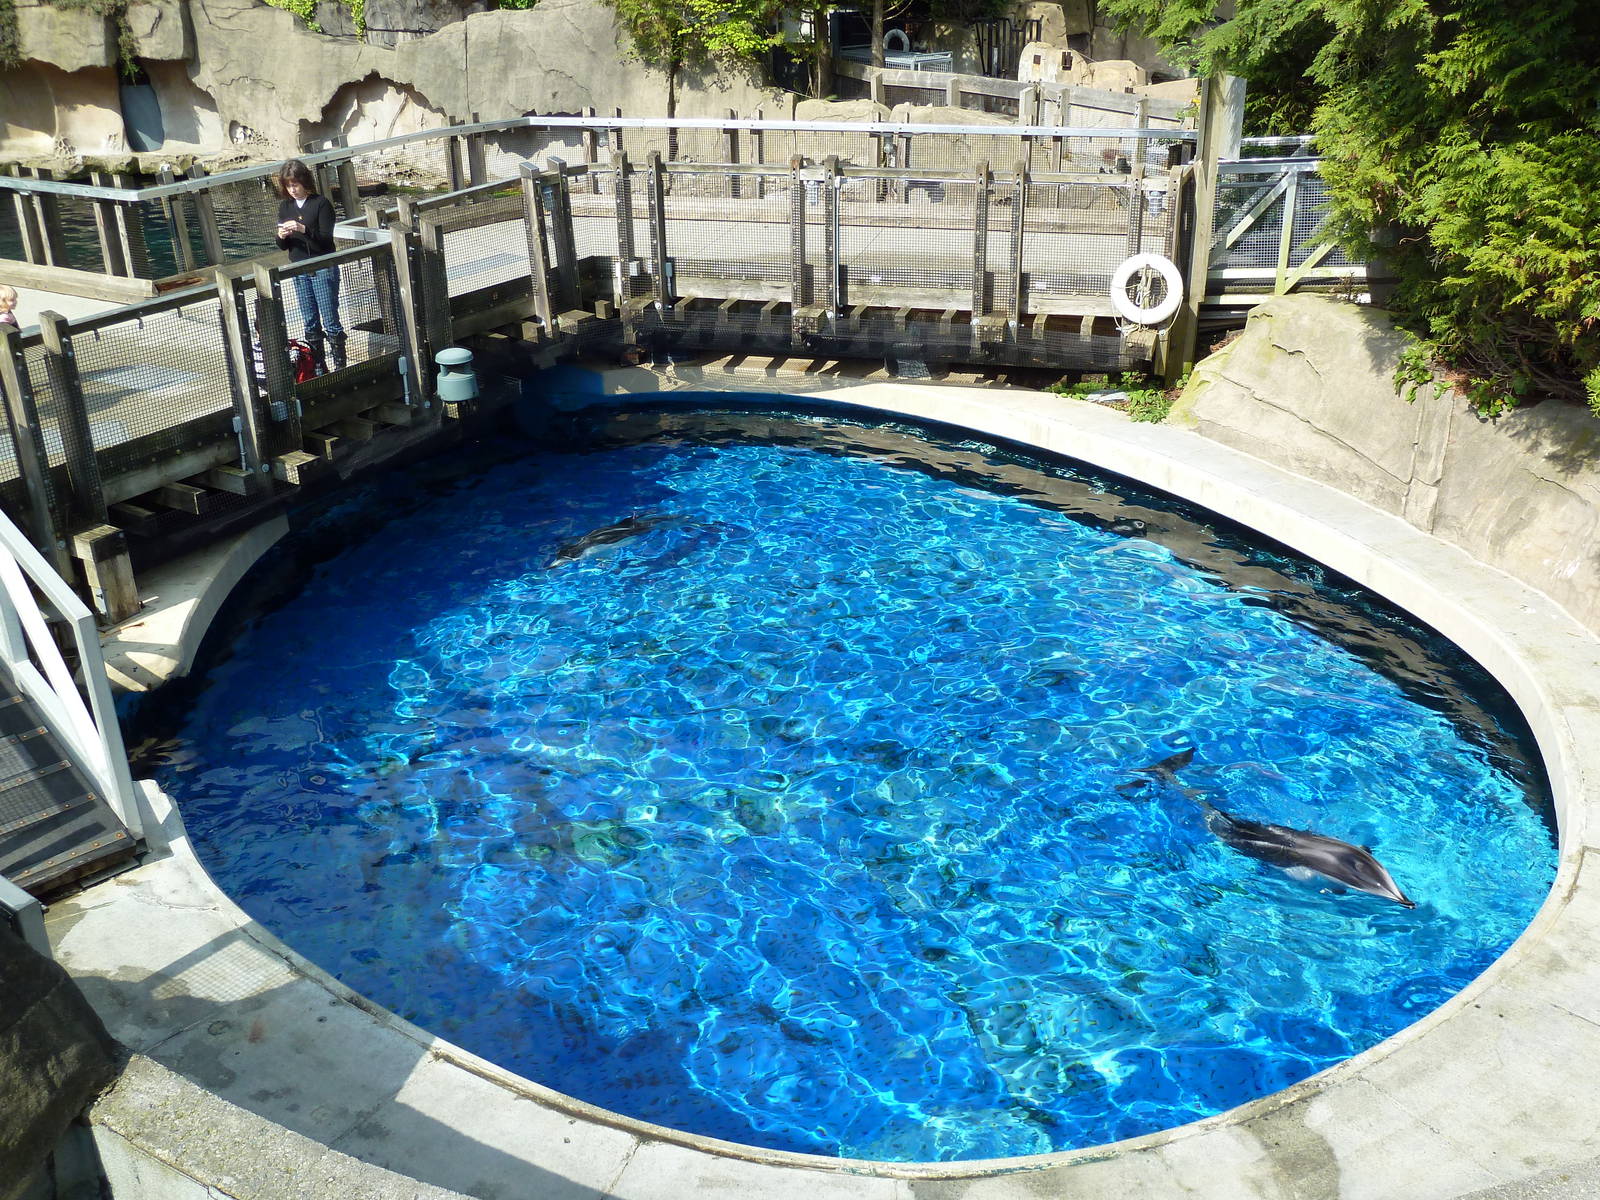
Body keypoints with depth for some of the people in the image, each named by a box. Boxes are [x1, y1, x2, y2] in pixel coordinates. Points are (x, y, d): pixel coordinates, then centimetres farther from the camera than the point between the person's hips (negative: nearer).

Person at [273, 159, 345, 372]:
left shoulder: (321, 203, -7)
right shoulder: (285, 207, 9)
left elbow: (326, 239, -12)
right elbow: (282, 246, 11)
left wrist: (303, 229, -26)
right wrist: (282, 236, -12)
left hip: (323, 269, -5)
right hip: (299, 272, 5)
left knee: (330, 320, -3)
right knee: (310, 323, 8)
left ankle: (340, 365, 4)